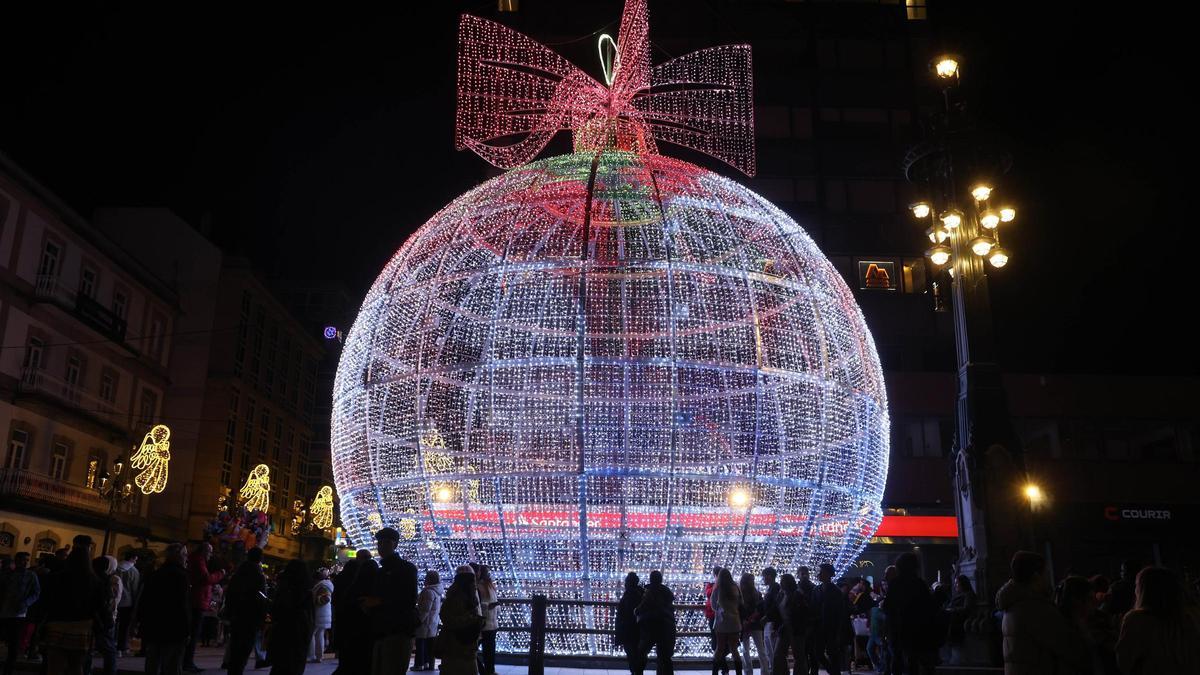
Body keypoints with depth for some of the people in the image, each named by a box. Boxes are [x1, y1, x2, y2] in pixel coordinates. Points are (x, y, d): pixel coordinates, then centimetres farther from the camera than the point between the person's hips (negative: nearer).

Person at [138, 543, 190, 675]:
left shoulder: (153, 575, 12)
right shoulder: (180, 575, -10)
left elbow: (143, 602, 13)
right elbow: (182, 605, -16)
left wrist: (143, 622, 18)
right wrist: (186, 630, -12)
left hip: (152, 628, 7)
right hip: (173, 630, -7)